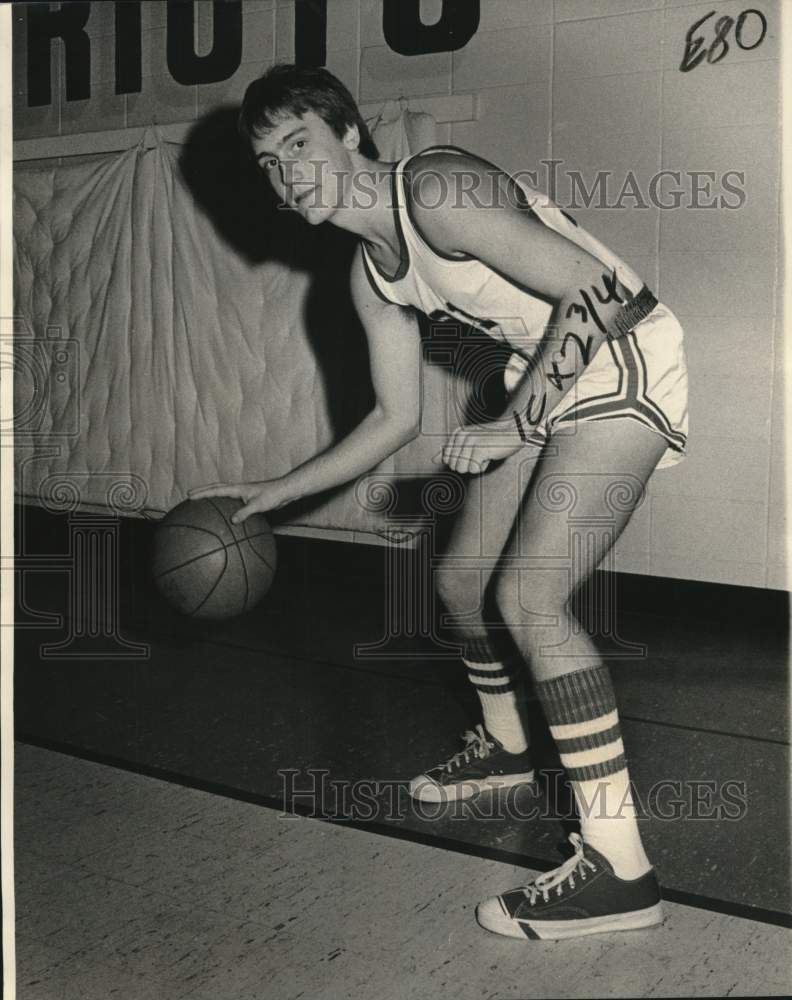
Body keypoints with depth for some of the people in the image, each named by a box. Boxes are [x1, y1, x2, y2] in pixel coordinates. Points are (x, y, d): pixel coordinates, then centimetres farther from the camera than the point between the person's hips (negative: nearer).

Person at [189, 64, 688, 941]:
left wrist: (512, 425, -20)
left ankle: (618, 869, -14)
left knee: (529, 596, -20)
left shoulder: (438, 193, -19)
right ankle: (504, 746, 41)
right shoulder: (371, 276, 8)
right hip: (549, 379, 9)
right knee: (461, 576, 14)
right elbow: (396, 419, 15)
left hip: (626, 364, -9)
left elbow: (594, 290, -23)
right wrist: (272, 495, 14)